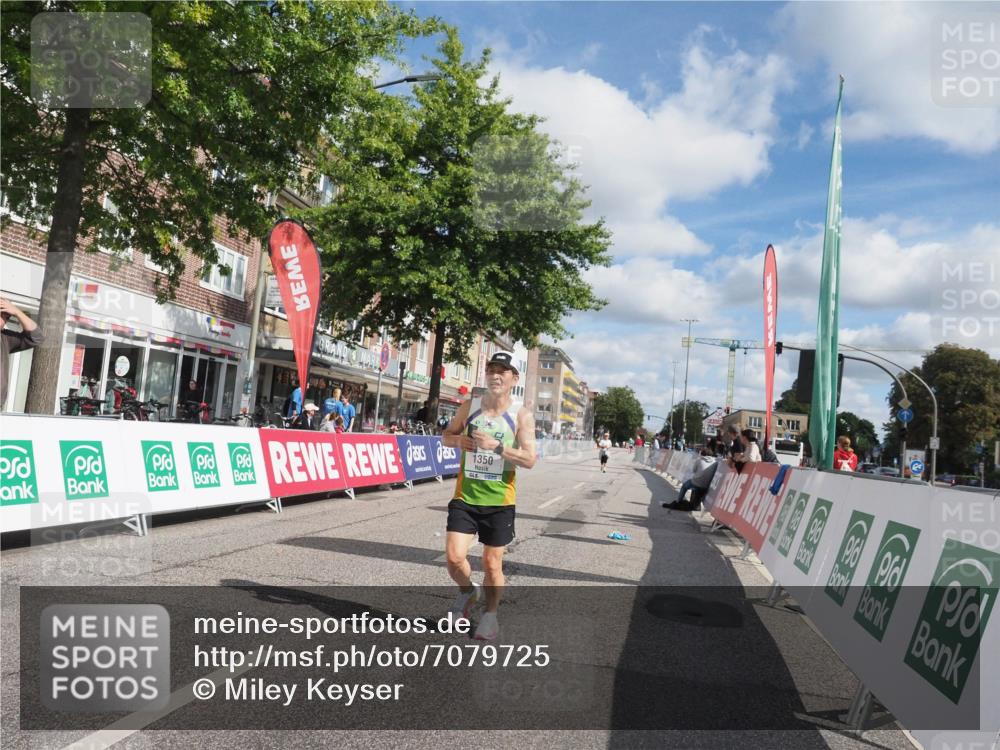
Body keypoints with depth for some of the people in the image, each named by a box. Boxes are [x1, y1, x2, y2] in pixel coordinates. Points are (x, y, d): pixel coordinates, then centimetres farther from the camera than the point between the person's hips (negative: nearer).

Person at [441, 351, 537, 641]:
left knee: (492, 563, 8)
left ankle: (490, 616, 30)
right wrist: (459, 440, -9)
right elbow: (446, 436, 14)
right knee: (454, 556, -7)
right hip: (465, 497, 2)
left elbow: (530, 459, -12)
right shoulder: (469, 407, 2)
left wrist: (498, 446, -24)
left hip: (499, 501, -2)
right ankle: (467, 592, 26)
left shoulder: (521, 416, -6)